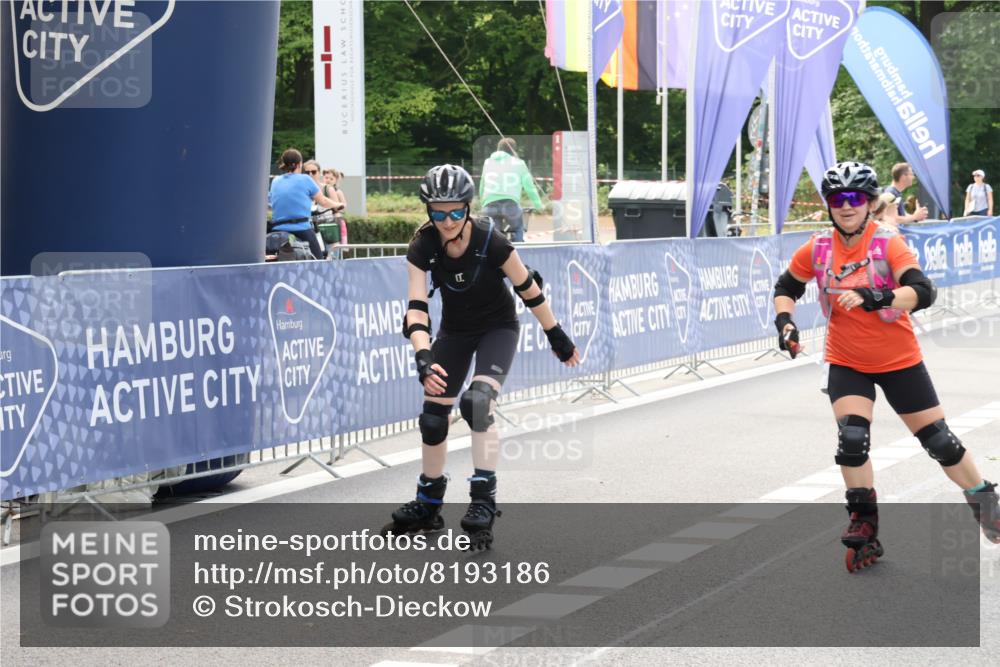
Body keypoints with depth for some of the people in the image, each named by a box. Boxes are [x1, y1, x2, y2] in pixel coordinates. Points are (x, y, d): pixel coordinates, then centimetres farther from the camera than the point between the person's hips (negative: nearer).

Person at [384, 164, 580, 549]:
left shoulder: (490, 241, -28)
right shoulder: (423, 247, -20)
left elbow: (529, 290, -16)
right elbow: (416, 308, -25)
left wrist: (558, 337, -6)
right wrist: (423, 357, -41)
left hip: (498, 327, -4)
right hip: (455, 330, 4)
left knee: (477, 402, -27)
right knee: (433, 416, 3)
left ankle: (484, 501, -20)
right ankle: (427, 506, 22)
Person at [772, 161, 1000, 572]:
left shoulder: (888, 243, -18)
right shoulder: (817, 249, -8)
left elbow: (922, 291, -31)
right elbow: (786, 288, 7)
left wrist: (874, 298, -46)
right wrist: (785, 321, -12)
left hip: (898, 361, -2)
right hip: (846, 363, 2)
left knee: (938, 439, 7)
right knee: (852, 438, -16)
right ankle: (864, 525, 2)